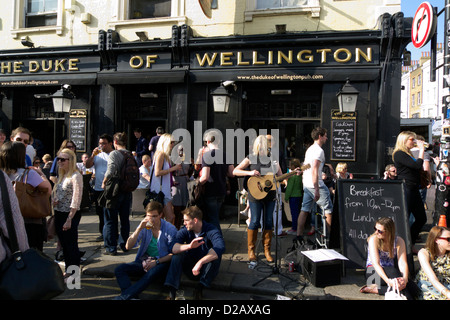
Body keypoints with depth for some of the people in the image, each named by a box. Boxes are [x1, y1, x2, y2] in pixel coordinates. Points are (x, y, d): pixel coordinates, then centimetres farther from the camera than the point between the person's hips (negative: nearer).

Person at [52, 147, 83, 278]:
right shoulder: (62, 175, 11)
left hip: (70, 215, -8)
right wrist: (54, 200, -1)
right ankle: (68, 270, 31)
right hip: (59, 214, 8)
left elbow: (76, 200, -19)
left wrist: (69, 219, -20)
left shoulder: (76, 176, -15)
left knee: (71, 244, 1)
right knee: (64, 244, 17)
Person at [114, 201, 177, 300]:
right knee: (119, 269, -18)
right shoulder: (144, 227, 3)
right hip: (144, 261, 5)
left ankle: (123, 297, -36)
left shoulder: (170, 229, -7)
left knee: (151, 273, -38)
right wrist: (139, 228, -16)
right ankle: (131, 296, -38)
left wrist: (156, 262, -14)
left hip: (161, 263, -4)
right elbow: (128, 246, -5)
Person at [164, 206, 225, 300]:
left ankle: (200, 286, -27)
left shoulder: (211, 230, -17)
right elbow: (174, 248, -22)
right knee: (178, 254, -22)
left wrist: (200, 262, -43)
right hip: (190, 268, 3)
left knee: (215, 254, -31)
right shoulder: (184, 231, -5)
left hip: (206, 267, -3)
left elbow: (221, 247, -37)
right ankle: (172, 291, -27)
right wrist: (189, 246, -41)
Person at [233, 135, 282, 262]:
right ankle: (251, 250, 14)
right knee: (255, 222, 0)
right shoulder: (251, 158, -3)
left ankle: (267, 250, 20)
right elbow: (235, 171, -7)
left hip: (270, 194, 4)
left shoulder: (273, 159, 8)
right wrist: (250, 172, -19)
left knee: (268, 222, 7)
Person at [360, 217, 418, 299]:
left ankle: (375, 289, -22)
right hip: (374, 273, -4)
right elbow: (376, 264, -24)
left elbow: (402, 263, -15)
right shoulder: (373, 239, -15)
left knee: (413, 287, -24)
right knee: (393, 272, -36)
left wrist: (405, 279, -36)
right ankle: (407, 297, -22)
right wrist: (388, 280, -40)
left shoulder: (399, 241, -5)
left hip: (391, 273, 5)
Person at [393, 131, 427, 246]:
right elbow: (417, 165, -21)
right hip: (406, 190, -10)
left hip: (413, 190, 10)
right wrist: (421, 150, -11)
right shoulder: (399, 154, -12)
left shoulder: (408, 154, 18)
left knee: (421, 218, 14)